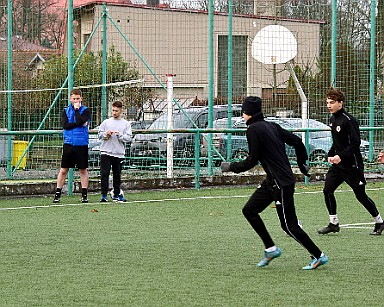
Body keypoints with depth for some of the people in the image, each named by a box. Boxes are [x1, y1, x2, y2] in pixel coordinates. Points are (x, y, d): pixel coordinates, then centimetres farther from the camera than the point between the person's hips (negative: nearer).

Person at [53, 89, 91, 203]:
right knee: (63, 170, 2)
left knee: (83, 170, 4)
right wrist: (80, 124, -12)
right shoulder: (66, 111, 8)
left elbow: (80, 121, -16)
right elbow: (65, 125, -7)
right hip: (68, 144, 1)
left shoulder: (86, 111, 2)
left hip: (81, 144, -1)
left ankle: (84, 194, 11)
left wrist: (77, 109, -8)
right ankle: (57, 194, 7)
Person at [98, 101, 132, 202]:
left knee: (117, 175, 8)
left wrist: (119, 135, -16)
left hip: (119, 153, 0)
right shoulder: (106, 122, 10)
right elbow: (100, 134, 10)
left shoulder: (126, 124, 6)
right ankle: (104, 195, -5)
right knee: (104, 174, -7)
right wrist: (106, 134, -9)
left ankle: (116, 194, 18)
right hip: (106, 152, 0)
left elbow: (128, 137, -1)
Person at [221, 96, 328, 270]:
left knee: (289, 226, -2)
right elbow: (296, 141, 13)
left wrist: (230, 167, -1)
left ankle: (319, 256, 6)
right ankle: (271, 249, 15)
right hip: (272, 181, 10)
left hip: (282, 183, -10)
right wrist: (302, 163, 25)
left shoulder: (254, 129, -12)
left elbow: (252, 160, -14)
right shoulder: (272, 126, 12)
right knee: (249, 210, 13)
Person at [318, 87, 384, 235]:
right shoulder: (333, 119, 9)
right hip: (337, 164, 8)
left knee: (361, 196, 2)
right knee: (327, 190, -3)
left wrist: (341, 156, -27)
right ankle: (334, 223, 6)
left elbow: (355, 144, -22)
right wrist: (331, 154, 6)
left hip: (352, 166, -8)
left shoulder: (348, 120, -18)